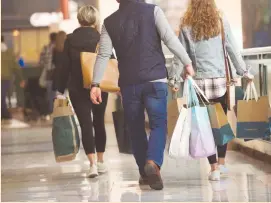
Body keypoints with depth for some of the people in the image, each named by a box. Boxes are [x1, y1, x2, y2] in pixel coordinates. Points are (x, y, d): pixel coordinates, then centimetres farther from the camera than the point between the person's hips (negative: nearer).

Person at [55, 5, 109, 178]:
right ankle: (101, 161, 23)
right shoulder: (101, 39, -3)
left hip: (78, 89, -1)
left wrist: (60, 90, 2)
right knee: (99, 123, 16)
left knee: (85, 124, -3)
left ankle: (93, 164, -15)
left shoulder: (71, 40, -3)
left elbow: (65, 66, -3)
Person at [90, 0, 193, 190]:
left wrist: (96, 84, 2)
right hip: (155, 79, -2)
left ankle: (145, 173, 18)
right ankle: (153, 162, -24)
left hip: (128, 82, 2)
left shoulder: (110, 22, 8)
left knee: (136, 128, 13)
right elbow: (170, 38, -8)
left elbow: (103, 55, 2)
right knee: (158, 124, 0)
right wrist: (187, 62, -3)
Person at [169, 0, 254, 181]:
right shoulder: (221, 21, 1)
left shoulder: (187, 25, 1)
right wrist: (243, 71, 9)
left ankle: (214, 168, 1)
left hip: (199, 81, 0)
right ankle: (221, 163, 18)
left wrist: (176, 79, 7)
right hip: (219, 79, 0)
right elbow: (232, 49, 2)